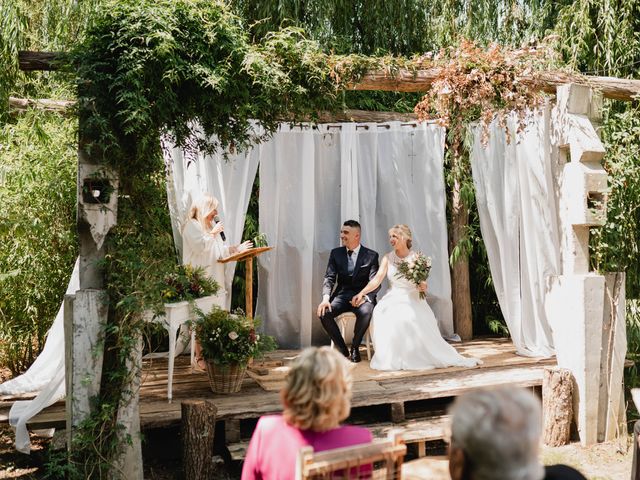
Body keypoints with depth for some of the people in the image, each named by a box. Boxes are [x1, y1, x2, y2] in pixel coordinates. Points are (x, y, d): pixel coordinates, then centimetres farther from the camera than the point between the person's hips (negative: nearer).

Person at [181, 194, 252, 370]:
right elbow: (200, 246, -19)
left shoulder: (211, 225, 21)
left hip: (215, 278, 8)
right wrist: (213, 233, -8)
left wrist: (236, 248, 15)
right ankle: (199, 358, -6)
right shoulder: (192, 226, -5)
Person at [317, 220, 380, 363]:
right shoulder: (336, 253, 8)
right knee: (324, 312, -27)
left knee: (365, 312, -36)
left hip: (362, 296, -2)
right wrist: (326, 298, -20)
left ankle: (355, 348, -10)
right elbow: (329, 278, 0)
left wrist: (364, 297, -26)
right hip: (341, 296, 3)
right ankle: (342, 348, -7)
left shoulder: (371, 255, 1)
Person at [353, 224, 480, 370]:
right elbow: (377, 279, -3)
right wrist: (362, 293, -17)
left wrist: (423, 287, -20)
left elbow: (422, 284, 4)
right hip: (393, 299, 2)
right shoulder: (388, 258, 5)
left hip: (412, 299, -2)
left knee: (413, 318, -33)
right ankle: (392, 358, -18)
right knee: (381, 314, -29)